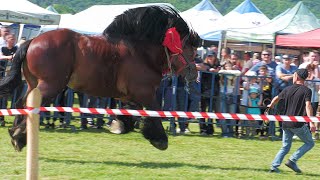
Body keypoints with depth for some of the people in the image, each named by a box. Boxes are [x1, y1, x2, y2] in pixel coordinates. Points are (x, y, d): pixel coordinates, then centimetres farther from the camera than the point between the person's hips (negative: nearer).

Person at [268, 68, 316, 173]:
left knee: (285, 147, 15)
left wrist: (271, 105, 47)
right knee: (310, 143, 10)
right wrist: (311, 122, -26)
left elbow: (276, 98, 24)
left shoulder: (288, 89, 9)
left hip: (286, 123, 5)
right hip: (298, 124, -5)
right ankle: (292, 161, -4)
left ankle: (274, 166, -1)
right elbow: (308, 105, -19)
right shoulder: (306, 90, -6)